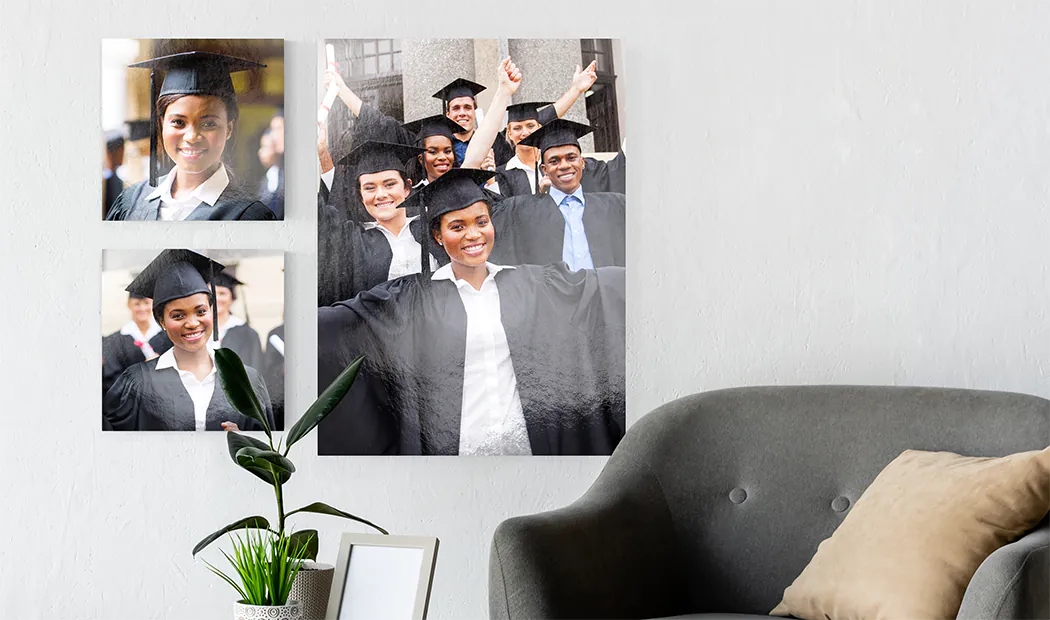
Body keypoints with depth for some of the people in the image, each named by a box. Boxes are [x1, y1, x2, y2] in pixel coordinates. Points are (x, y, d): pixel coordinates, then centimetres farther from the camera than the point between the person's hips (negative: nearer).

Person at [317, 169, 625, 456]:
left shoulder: (527, 284, 5)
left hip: (526, 441, 2)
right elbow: (345, 317, -7)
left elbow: (595, 282, 9)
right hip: (451, 446, -2)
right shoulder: (412, 298, -1)